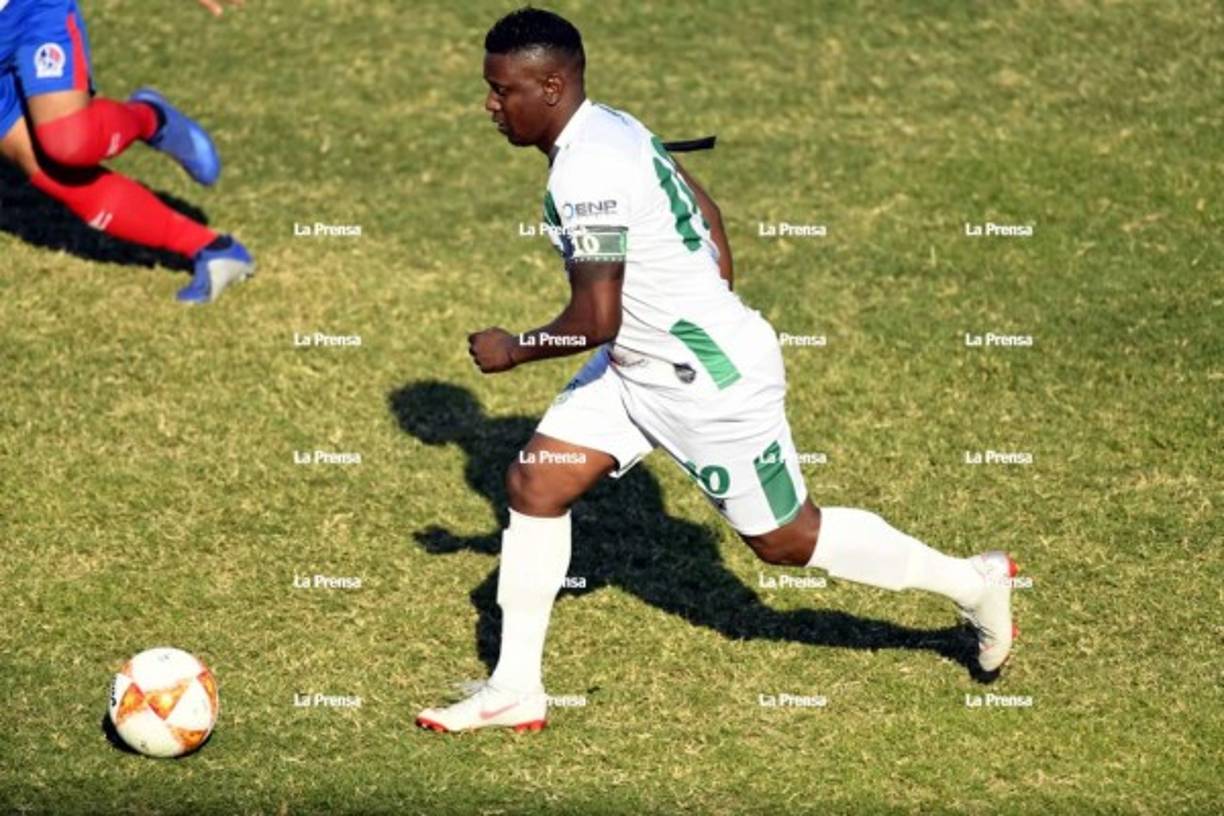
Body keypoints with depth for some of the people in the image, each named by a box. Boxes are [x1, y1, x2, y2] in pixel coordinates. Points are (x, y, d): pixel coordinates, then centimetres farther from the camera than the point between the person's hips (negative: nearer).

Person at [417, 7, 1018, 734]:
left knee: (786, 538, 6)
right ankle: (516, 691, 14)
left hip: (709, 383, -10)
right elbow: (704, 208, 16)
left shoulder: (587, 171, -27)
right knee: (534, 485, 5)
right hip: (639, 367, 10)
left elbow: (595, 320, -28)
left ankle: (975, 581, 24)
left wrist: (512, 350, -11)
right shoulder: (611, 127, 4)